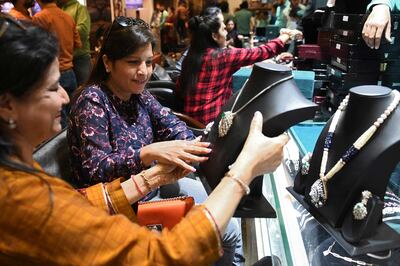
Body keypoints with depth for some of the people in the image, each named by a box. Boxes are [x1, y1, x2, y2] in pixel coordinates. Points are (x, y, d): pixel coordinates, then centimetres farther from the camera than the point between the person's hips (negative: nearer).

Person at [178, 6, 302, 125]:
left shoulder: (191, 55, 3)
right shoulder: (222, 56, -17)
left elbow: (180, 88, 11)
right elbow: (262, 52, -9)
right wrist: (286, 36, 6)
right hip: (211, 121, -7)